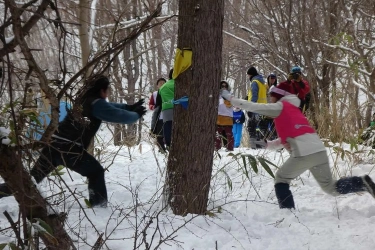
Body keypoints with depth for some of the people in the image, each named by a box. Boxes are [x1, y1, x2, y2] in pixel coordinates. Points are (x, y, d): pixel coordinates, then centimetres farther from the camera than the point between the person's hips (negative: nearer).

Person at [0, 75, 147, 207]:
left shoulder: (84, 99, 19)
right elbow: (120, 116, -3)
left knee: (32, 178, 13)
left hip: (54, 144, 7)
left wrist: (129, 107, 31)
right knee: (96, 172, 13)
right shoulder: (96, 103, -5)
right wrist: (136, 115, 15)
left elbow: (109, 107, 32)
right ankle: (98, 206, 12)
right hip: (70, 150, -7)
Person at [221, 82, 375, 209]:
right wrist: (268, 144, 24)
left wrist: (230, 98, 11)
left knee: (281, 179, 14)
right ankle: (362, 182, -1)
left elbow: (253, 106, 3)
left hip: (304, 153, -8)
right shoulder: (292, 109, 30)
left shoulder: (280, 107, 6)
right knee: (330, 186, 17)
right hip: (319, 150, 8)